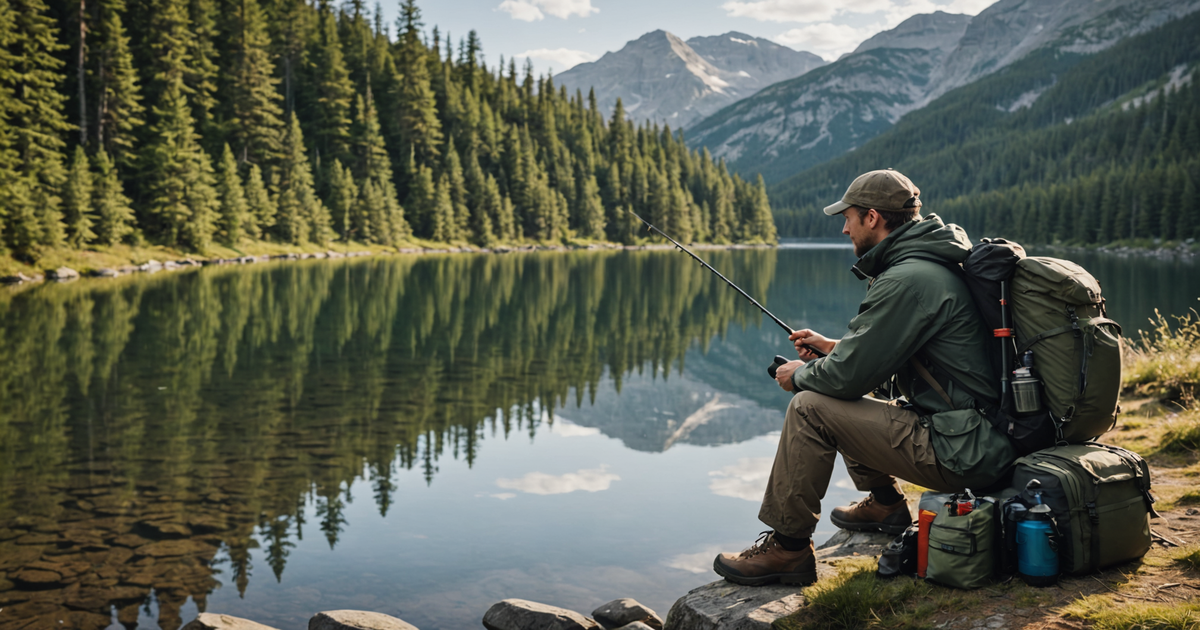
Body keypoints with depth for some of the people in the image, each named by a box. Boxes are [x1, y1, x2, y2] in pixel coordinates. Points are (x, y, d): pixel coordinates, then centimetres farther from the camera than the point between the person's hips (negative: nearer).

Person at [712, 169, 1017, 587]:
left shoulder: (907, 280, -21)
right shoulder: (933, 263, 11)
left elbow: (851, 376, -20)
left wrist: (800, 375, 0)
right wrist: (832, 346, 20)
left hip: (961, 452, -10)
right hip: (984, 437, 10)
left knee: (809, 408, -12)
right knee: (844, 403, 22)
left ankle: (786, 548, -3)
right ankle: (885, 504, 33)